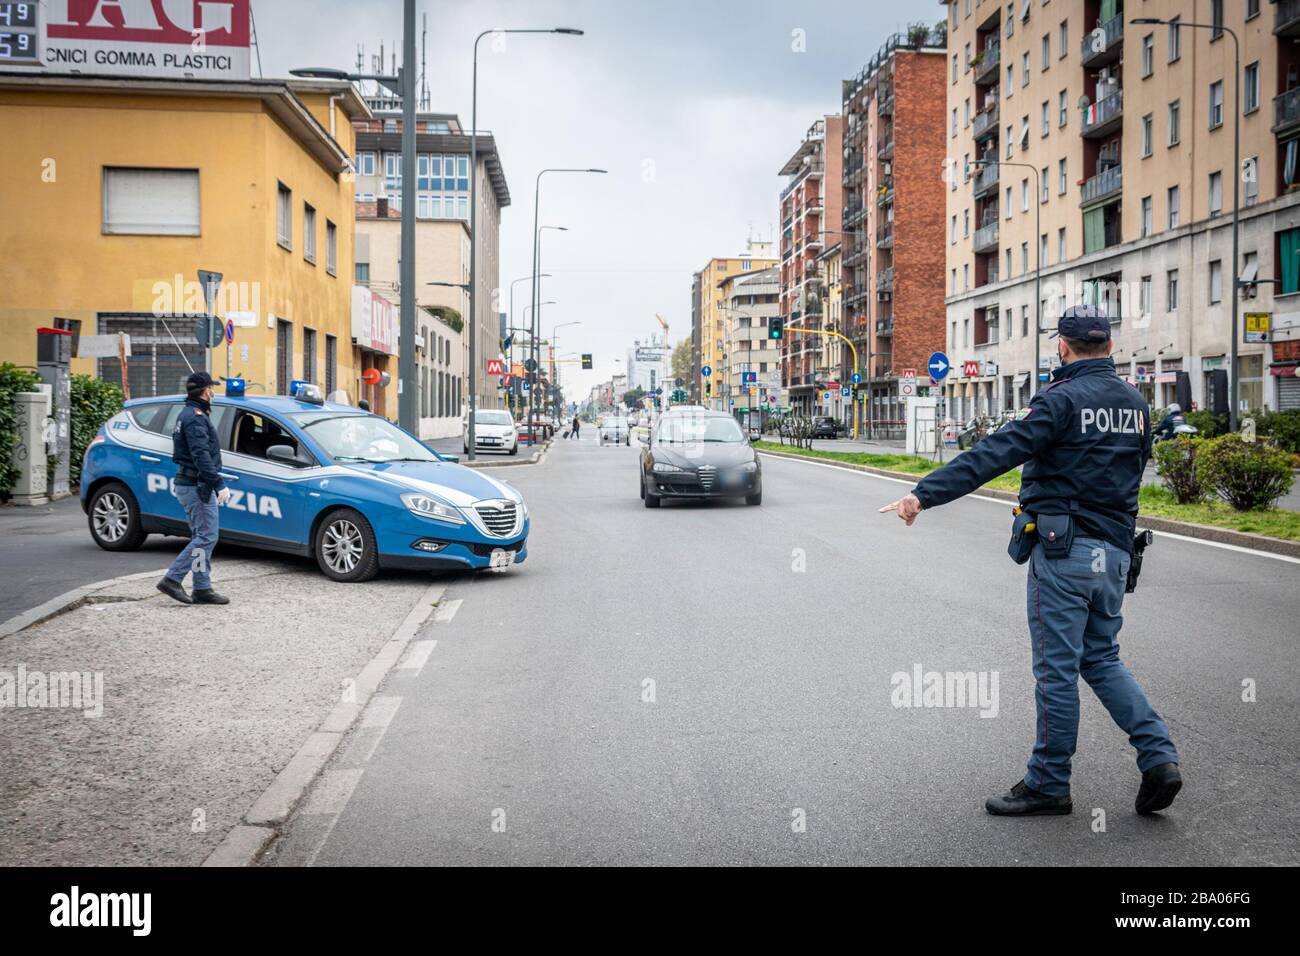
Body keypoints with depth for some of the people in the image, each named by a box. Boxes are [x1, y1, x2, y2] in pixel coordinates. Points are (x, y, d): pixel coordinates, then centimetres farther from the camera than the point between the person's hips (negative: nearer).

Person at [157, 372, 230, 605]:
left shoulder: (187, 414, 18)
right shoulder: (196, 417, -15)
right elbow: (202, 456, -24)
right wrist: (219, 484, -28)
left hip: (188, 484, 11)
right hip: (197, 486, -11)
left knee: (201, 537, 11)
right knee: (206, 537, -9)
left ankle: (202, 589, 12)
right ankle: (172, 579, -9)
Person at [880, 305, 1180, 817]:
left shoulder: (1063, 400, -13)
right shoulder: (1135, 402, 10)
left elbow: (996, 453, -23)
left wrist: (924, 494, -26)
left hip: (1063, 549, -7)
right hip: (1114, 553, 7)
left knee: (1057, 669, 1)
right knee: (1101, 659, 19)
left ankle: (1048, 784, 11)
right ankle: (1159, 757, 9)